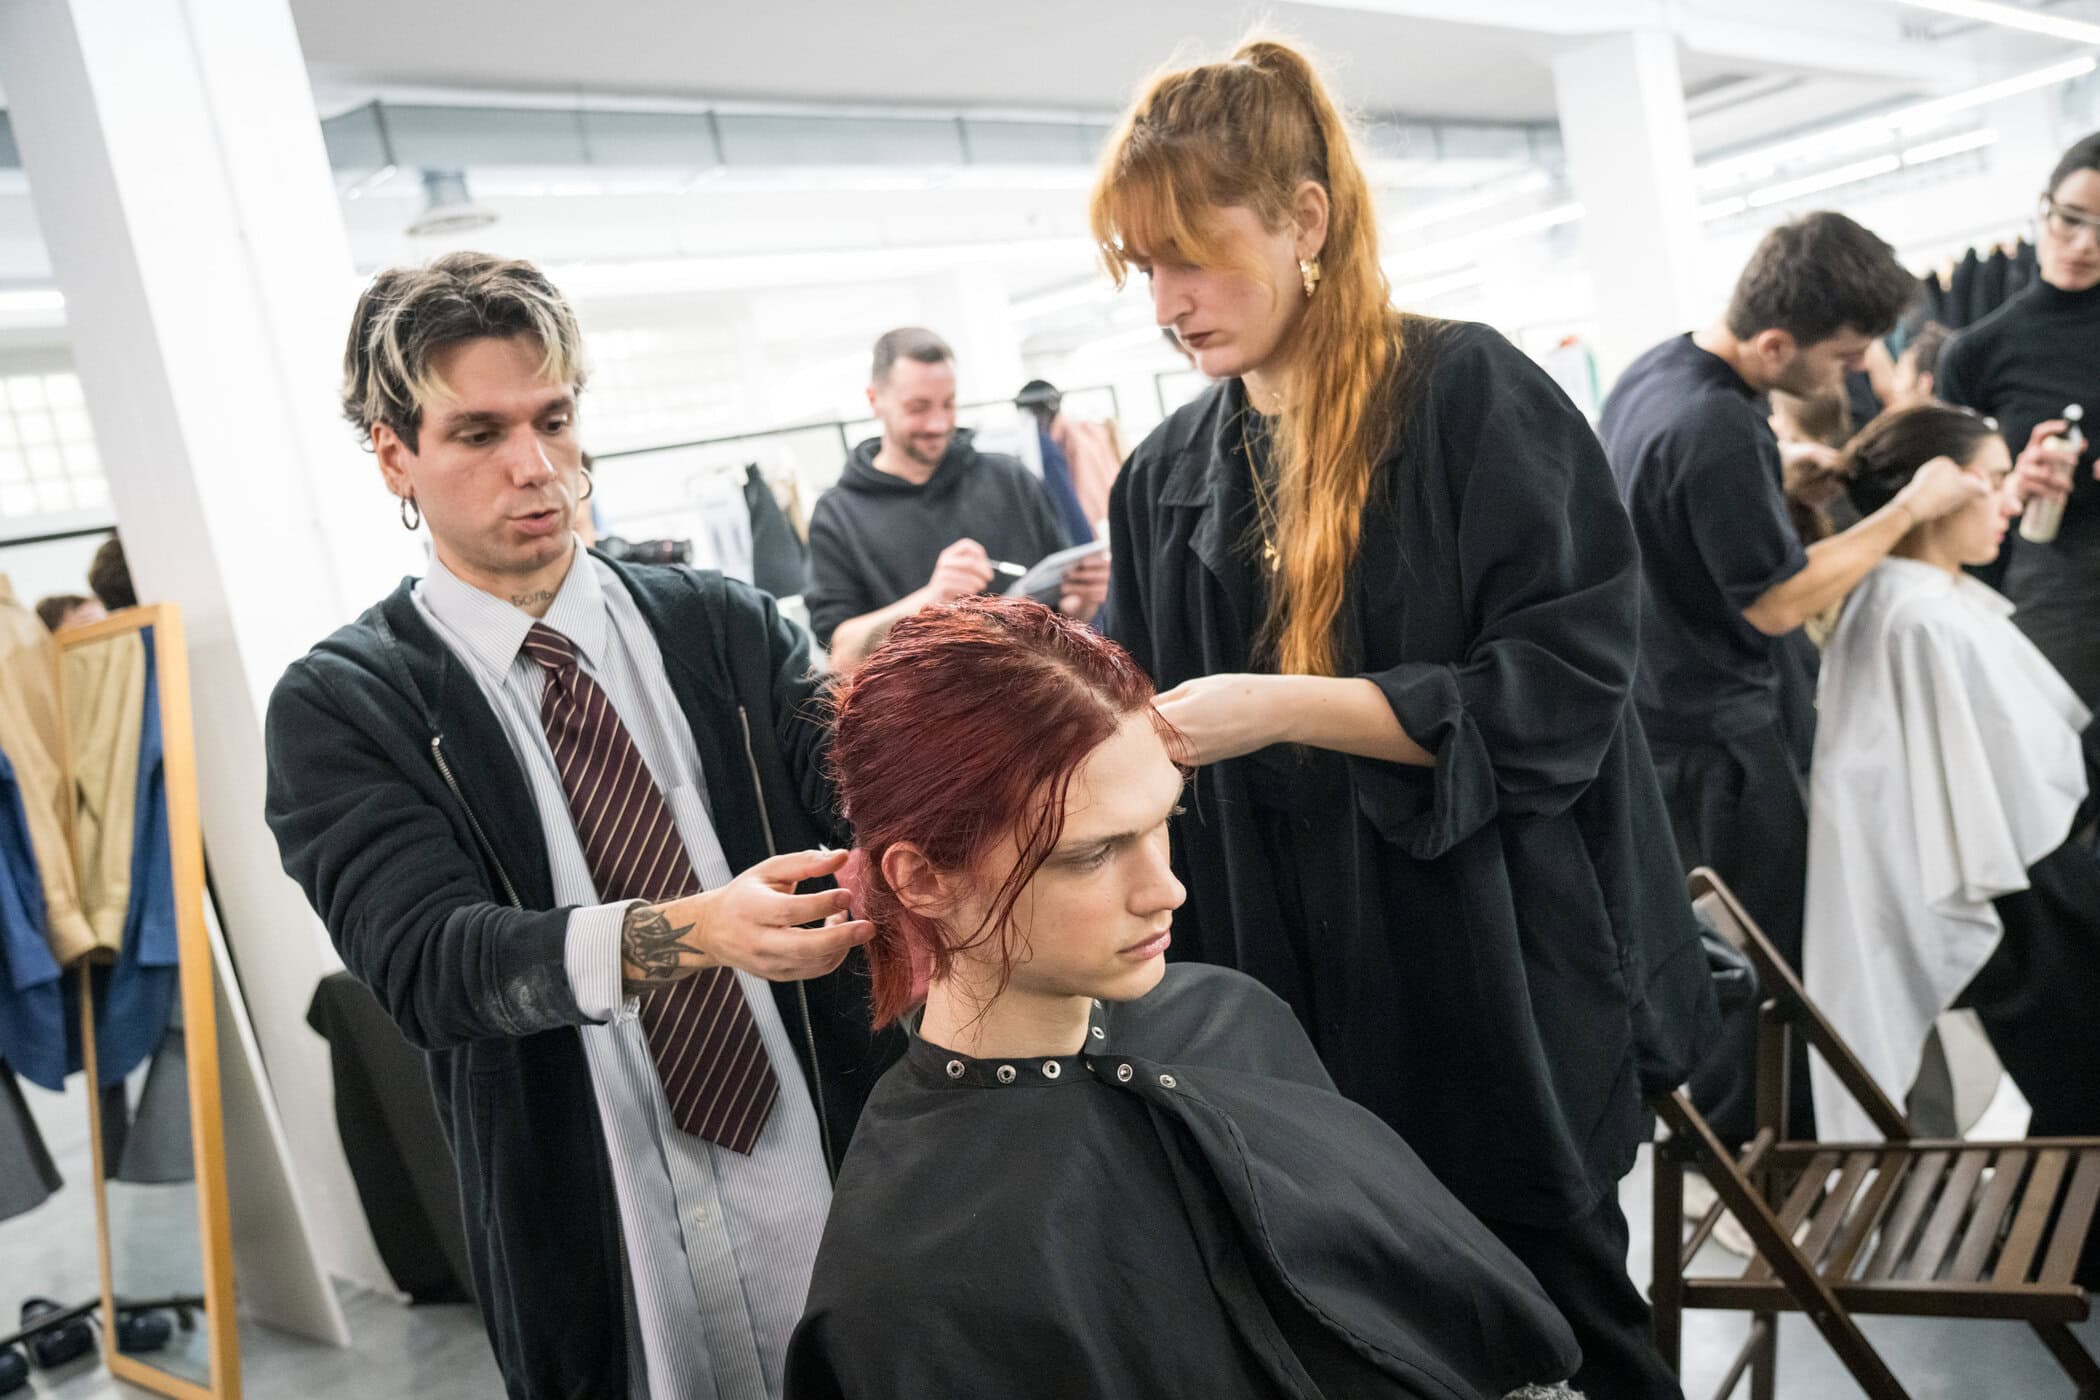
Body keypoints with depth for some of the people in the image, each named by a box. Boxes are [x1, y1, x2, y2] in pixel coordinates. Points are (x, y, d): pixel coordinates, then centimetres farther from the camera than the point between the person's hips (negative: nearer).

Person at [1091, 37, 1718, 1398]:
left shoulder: (1469, 394, -10)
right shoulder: (1168, 481, 6)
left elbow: (1565, 682, -17)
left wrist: (1289, 707, -24)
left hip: (1499, 978, -4)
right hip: (1300, 1009, 5)